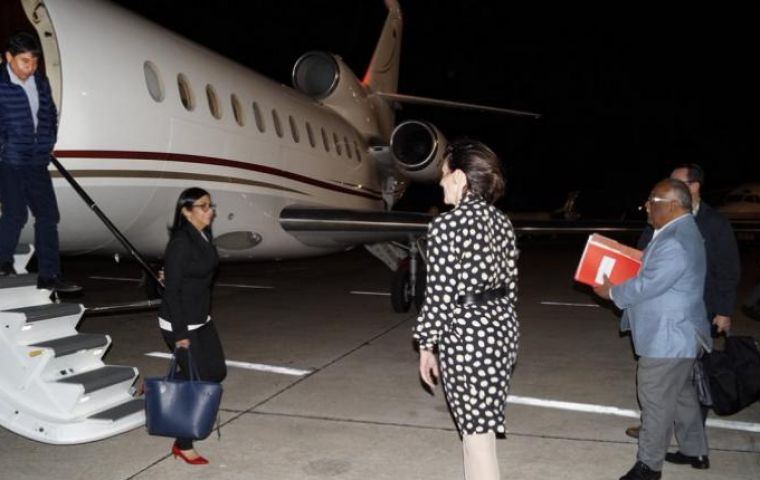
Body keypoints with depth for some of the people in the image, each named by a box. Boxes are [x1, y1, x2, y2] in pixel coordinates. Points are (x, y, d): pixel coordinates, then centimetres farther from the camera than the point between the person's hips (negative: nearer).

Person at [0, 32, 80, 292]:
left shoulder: (41, 82, 8)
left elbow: (51, 115, 18)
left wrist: (48, 144, 10)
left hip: (37, 163, 5)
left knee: (48, 216, 3)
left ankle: (49, 275, 8)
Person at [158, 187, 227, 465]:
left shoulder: (205, 237, 4)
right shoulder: (180, 243, -21)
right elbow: (171, 290, -21)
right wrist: (180, 333, -20)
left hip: (201, 320, 9)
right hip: (180, 324, -9)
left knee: (216, 372, 14)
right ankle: (183, 446, 18)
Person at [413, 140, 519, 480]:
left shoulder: (446, 225, -18)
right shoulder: (502, 222, 6)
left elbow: (439, 296, -17)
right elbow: (510, 283, 11)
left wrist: (427, 346, -6)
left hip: (466, 336, -8)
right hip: (502, 327, 8)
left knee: (477, 433, 4)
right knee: (477, 425, 22)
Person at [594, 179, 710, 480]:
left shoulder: (675, 243, -27)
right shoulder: (678, 232, 8)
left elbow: (647, 286, -24)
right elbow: (651, 273, 17)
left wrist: (612, 293, -9)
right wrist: (619, 277, 6)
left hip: (668, 337, -11)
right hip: (673, 334, 11)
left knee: (656, 402, 2)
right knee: (681, 394, 23)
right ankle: (695, 450, 39)